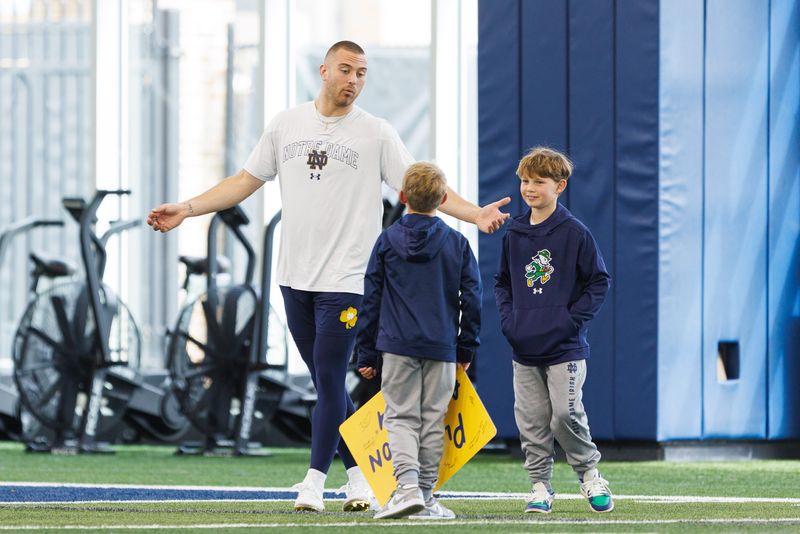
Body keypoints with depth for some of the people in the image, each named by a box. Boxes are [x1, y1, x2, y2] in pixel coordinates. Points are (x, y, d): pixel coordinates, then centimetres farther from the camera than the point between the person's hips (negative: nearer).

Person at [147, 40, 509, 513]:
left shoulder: (377, 133, -1)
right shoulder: (286, 125, 9)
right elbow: (247, 181, 15)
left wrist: (474, 213, -17)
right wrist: (187, 209, 9)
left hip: (345, 279, -4)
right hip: (296, 276, 4)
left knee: (330, 379, -8)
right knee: (325, 382, 7)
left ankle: (315, 479, -1)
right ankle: (358, 473, 16)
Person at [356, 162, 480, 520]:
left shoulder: (388, 241, 1)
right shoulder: (456, 244, 4)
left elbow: (371, 300, 3)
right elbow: (471, 298, 5)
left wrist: (366, 353, 9)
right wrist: (467, 349, 15)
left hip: (397, 344, -1)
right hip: (441, 346, 1)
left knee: (401, 416, 1)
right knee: (433, 420, 7)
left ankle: (407, 486, -18)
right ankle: (425, 495, 9)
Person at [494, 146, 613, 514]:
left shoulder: (575, 233, -5)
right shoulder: (514, 235, 8)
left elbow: (599, 281, -1)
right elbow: (502, 281, 19)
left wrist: (575, 318, -10)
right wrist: (507, 318, 4)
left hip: (564, 346, -4)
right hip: (524, 347, 4)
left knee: (566, 415, -11)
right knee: (531, 421, 4)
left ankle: (589, 473, 11)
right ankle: (540, 487, 13)